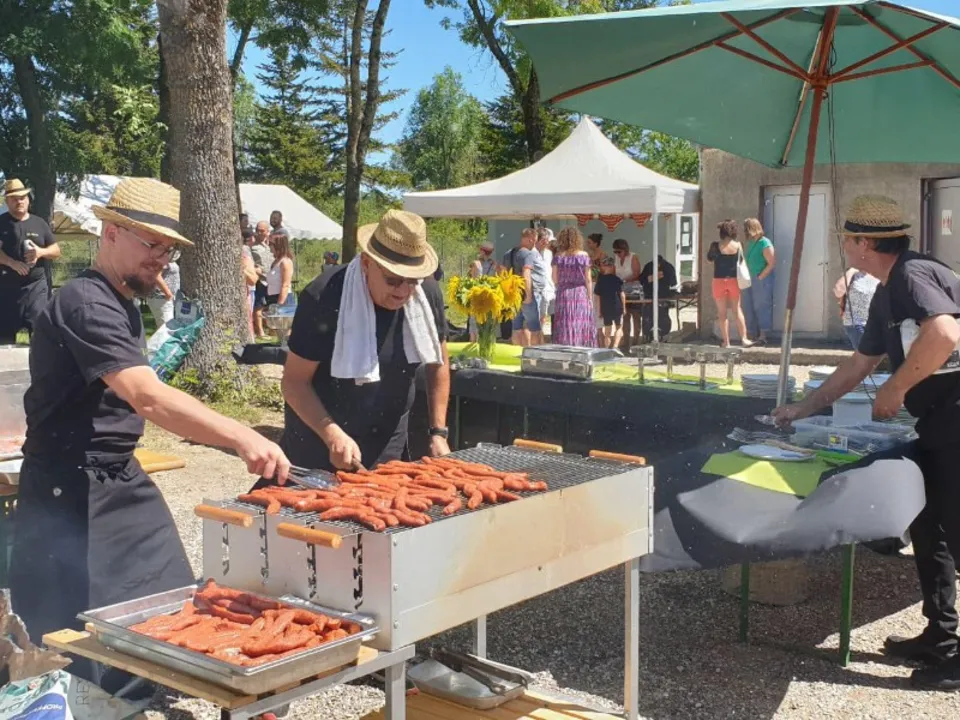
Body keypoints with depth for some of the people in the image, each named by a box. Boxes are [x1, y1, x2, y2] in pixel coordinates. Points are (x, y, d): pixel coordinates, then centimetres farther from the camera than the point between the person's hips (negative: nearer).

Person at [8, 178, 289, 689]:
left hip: (121, 480, 10)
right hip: (73, 495, -9)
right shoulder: (85, 304, -20)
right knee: (73, 633, -1)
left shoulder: (122, 304, 12)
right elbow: (147, 397, -34)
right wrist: (243, 438, -43)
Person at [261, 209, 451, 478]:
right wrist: (332, 435, -33)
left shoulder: (428, 294, -11)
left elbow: (438, 363, 5)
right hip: (320, 445, -3)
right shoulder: (324, 298, -24)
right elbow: (294, 381, -19)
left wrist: (438, 432, -2)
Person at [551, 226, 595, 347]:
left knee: (565, 327, 5)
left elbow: (555, 280, -2)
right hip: (580, 294, -1)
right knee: (581, 327, 4)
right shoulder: (583, 256, -4)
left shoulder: (558, 256, -1)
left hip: (563, 294, 1)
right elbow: (588, 280, -3)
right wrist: (590, 297, 3)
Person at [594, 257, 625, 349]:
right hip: (617, 307, -2)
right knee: (619, 327, 11)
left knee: (607, 331, 10)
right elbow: (622, 294, -6)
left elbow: (597, 296, 2)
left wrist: (598, 310, 8)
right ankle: (615, 346, -6)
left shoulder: (600, 280, 2)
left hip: (605, 308, 2)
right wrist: (624, 307, 4)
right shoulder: (616, 279, -6)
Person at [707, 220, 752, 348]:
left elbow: (709, 258, 4)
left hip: (719, 281, -2)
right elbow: (740, 260, 6)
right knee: (737, 309, 14)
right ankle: (744, 338, 11)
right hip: (734, 280, 2)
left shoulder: (716, 246, -11)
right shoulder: (737, 245, -5)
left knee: (722, 312, 4)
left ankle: (726, 342, 5)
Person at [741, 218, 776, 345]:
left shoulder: (764, 243, -12)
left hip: (761, 280, -8)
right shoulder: (749, 243, 12)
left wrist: (759, 278, -14)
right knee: (748, 308, 9)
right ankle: (751, 336, 16)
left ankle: (762, 337, 0)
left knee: (761, 307, -4)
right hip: (748, 281, 8)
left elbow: (772, 263, -16)